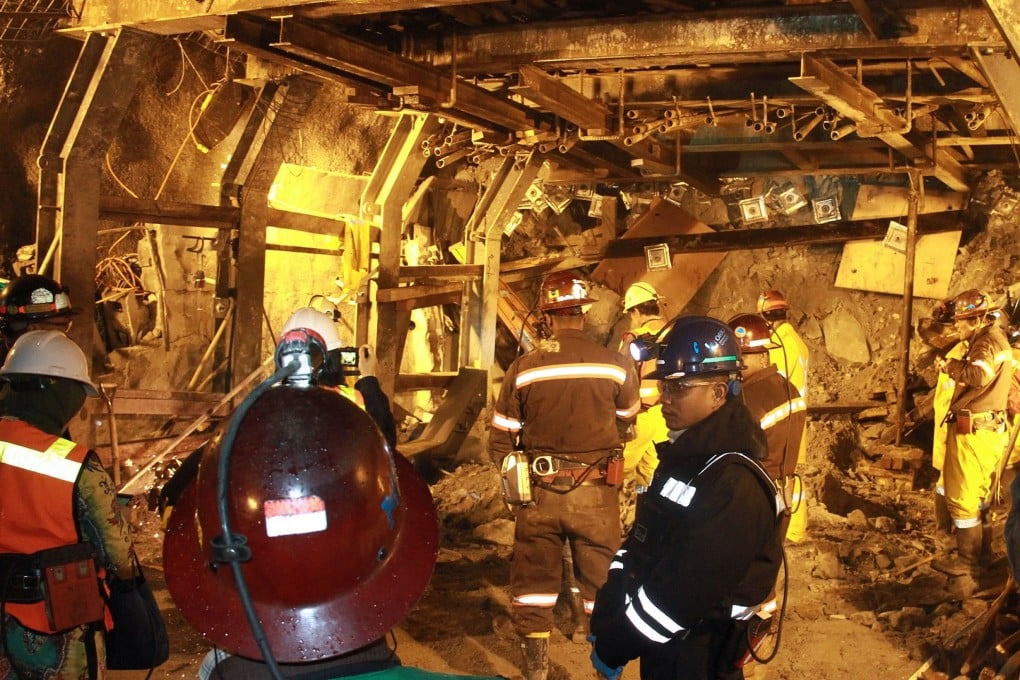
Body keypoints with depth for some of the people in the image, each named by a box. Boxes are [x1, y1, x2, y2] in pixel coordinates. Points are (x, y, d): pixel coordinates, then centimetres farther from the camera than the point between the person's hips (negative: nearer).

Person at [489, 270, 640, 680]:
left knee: (533, 588, 14)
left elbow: (499, 442, -1)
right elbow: (627, 421, 11)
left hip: (538, 494, 0)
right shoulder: (616, 366, -7)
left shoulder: (522, 369, -7)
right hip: (597, 494, 0)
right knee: (603, 588, 14)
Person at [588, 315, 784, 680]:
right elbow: (638, 541, 8)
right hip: (660, 647, 8)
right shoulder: (684, 456, 6)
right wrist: (604, 618, 0)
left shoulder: (735, 485, -25)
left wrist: (615, 646, -17)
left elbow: (684, 591, -26)